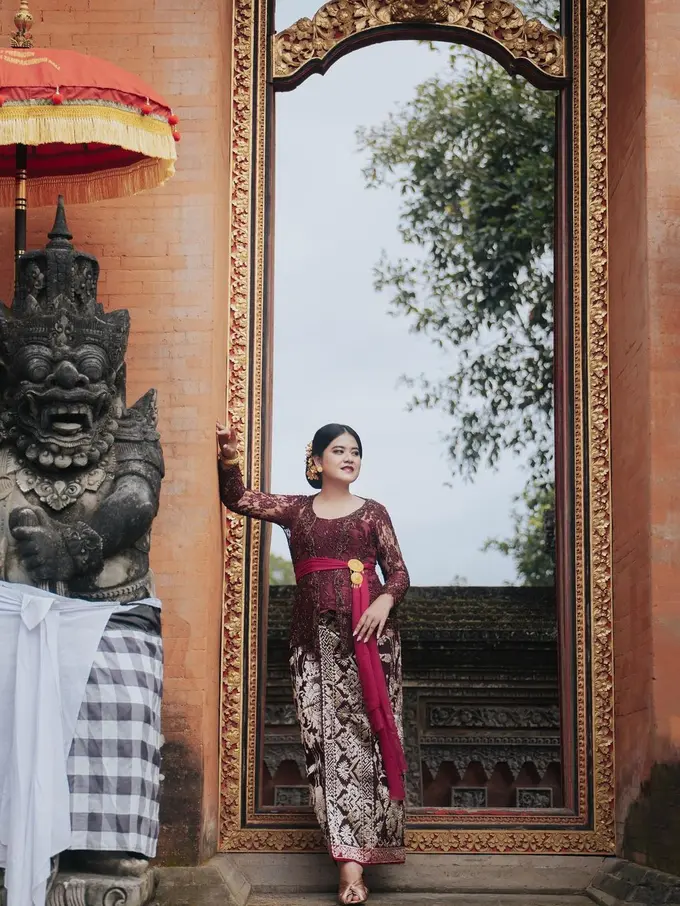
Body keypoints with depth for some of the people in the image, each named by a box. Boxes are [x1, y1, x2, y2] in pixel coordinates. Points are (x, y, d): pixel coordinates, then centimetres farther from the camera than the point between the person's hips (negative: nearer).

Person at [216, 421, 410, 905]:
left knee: (365, 735, -6)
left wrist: (385, 600, -14)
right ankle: (351, 859, -5)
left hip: (367, 635, -1)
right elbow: (238, 498, 13)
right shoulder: (296, 509, 14)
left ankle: (354, 853, -2)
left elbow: (398, 572, 6)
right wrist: (229, 460, -4)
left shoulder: (373, 512, 11)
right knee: (328, 740, -6)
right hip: (314, 638, 1)